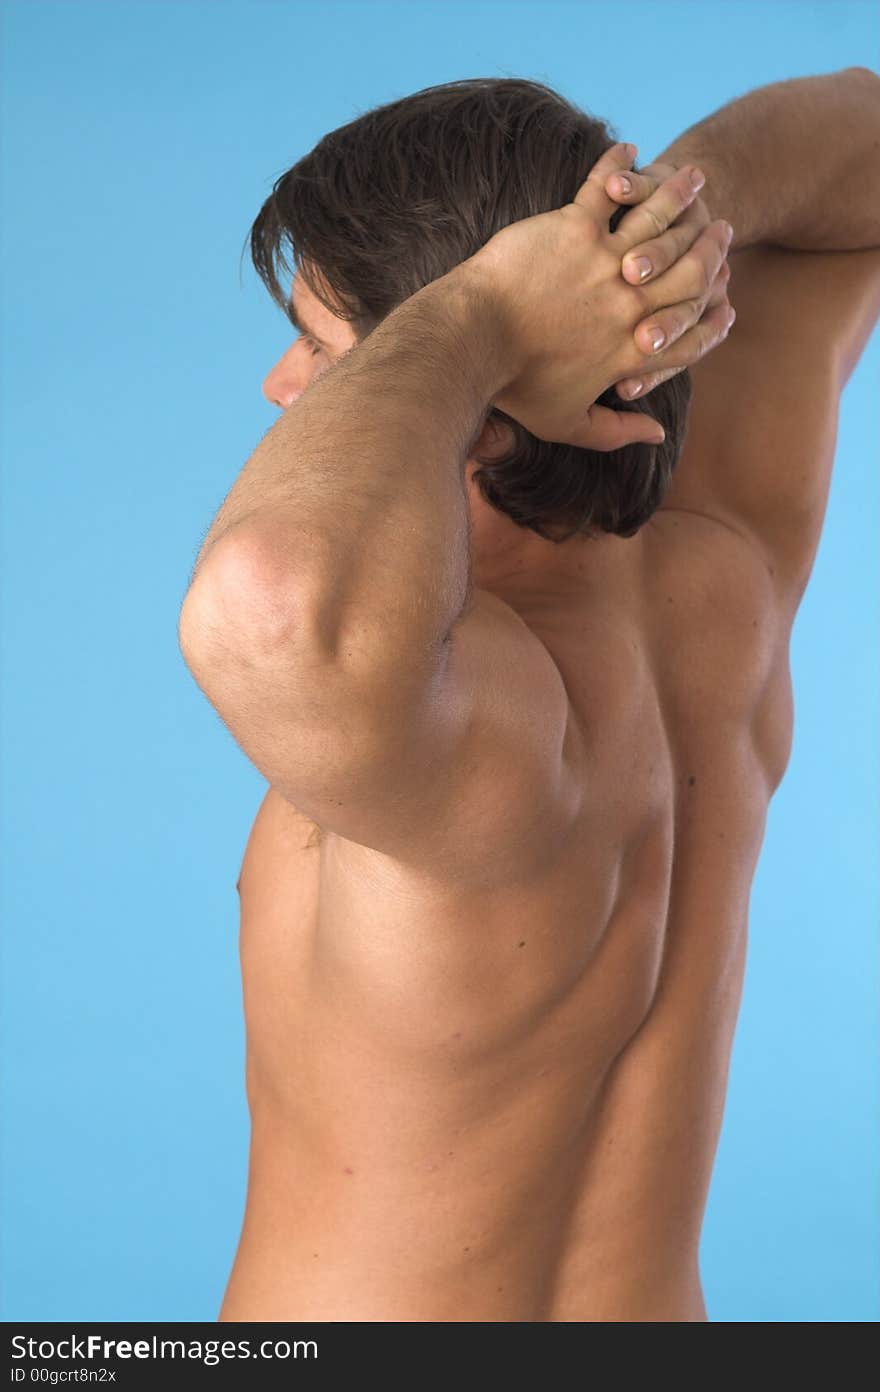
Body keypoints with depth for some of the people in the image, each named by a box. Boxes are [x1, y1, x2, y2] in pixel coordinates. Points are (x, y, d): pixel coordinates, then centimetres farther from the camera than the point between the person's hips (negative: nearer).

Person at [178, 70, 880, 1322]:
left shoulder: (501, 732, -32)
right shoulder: (727, 589, -12)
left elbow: (275, 600, -56)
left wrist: (479, 313, -37)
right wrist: (700, 195, -21)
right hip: (647, 1315, 6)